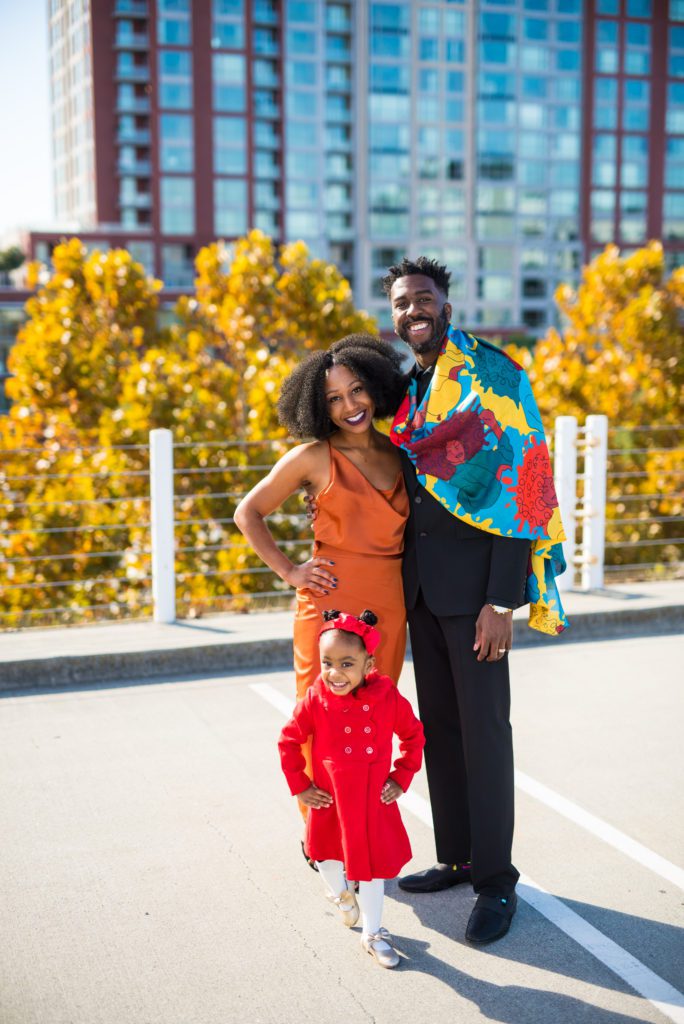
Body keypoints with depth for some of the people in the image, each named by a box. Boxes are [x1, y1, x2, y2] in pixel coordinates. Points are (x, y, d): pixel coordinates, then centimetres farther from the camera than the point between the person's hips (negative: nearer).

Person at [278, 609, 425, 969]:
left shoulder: (388, 697, -15)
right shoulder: (315, 700, -17)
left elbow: (413, 735, 3)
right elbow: (288, 741, -2)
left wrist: (401, 778, 0)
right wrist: (300, 787, -1)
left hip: (375, 801, 0)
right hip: (329, 802, 0)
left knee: (373, 865, 9)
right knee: (328, 855, 19)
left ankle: (372, 932, 29)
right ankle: (339, 892, 54)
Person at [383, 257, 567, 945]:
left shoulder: (491, 376, -9)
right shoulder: (403, 389, 12)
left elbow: (519, 490, -13)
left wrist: (502, 602, -18)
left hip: (473, 582, -6)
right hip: (419, 583, 7)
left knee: (483, 727, 0)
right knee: (438, 724, 13)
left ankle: (496, 879, 13)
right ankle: (456, 858, 27)